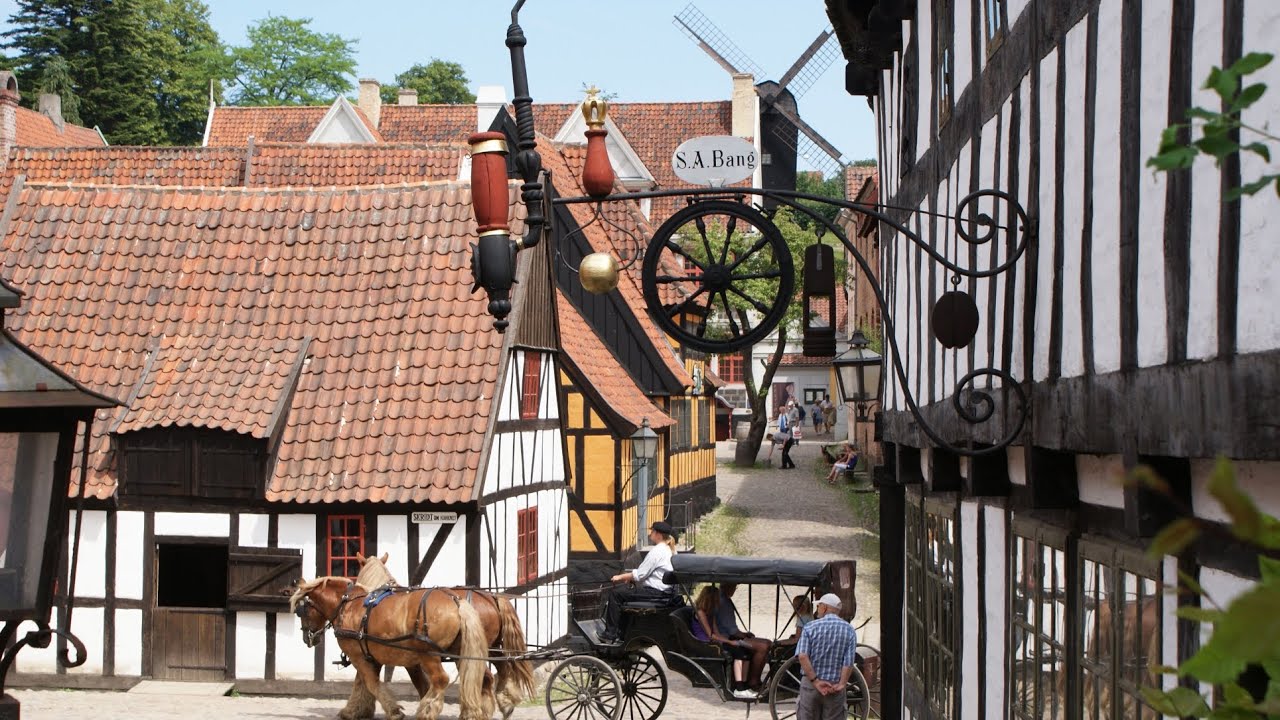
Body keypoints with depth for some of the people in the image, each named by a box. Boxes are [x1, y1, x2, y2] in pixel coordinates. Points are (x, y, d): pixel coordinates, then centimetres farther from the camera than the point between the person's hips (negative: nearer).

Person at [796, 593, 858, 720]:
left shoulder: (810, 627, -3)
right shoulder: (849, 630, 0)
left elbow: (803, 656, -14)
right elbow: (849, 662, -10)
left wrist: (816, 681, -15)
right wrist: (841, 684, -10)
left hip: (810, 684, -1)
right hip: (835, 687, 1)